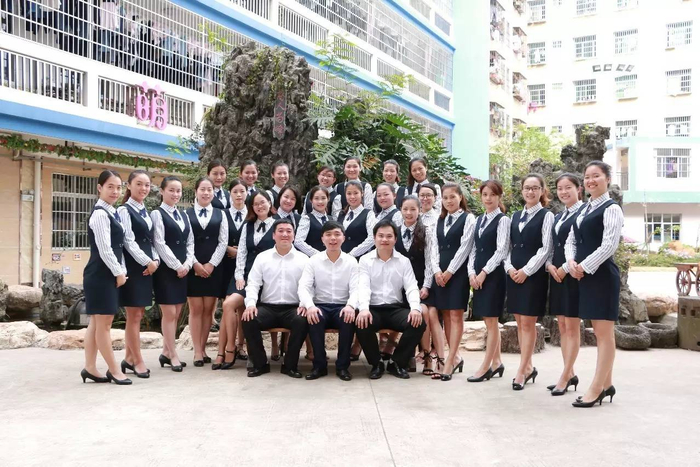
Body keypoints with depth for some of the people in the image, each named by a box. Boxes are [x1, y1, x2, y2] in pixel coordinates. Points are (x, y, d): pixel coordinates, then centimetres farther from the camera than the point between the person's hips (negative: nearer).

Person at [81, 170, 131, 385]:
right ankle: (114, 370, 6)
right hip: (101, 274, -10)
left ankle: (90, 367, 19)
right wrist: (118, 273, -12)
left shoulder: (112, 213, 15)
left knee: (96, 322, 13)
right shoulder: (100, 214, -14)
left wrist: (122, 271, 7)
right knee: (103, 323, -1)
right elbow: (104, 249, -19)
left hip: (108, 274, 10)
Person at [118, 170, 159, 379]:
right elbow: (129, 242, -14)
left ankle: (129, 358, 19)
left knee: (138, 315, 10)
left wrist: (155, 260, 0)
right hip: (132, 268, -8)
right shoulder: (124, 210, -8)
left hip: (147, 267, 8)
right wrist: (147, 262, -12)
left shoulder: (146, 212, 16)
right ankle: (138, 361, 5)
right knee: (134, 316, -2)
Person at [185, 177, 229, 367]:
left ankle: (203, 349, 12)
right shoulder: (186, 214, 5)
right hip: (193, 267, -2)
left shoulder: (220, 214, 10)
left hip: (214, 267, 2)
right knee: (196, 309, -1)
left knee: (208, 310, 3)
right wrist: (195, 264, -10)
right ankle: (197, 352, 3)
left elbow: (223, 242, 3)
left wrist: (211, 264, -7)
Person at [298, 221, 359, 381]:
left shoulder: (351, 261, 4)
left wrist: (350, 305, -29)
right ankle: (319, 365, -16)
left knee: (349, 319, -33)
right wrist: (310, 306, -28)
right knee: (314, 318, -34)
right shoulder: (314, 260, 3)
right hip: (320, 306, 0)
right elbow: (303, 287, -7)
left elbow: (355, 289, -5)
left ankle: (343, 366, -16)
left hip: (342, 307, 0)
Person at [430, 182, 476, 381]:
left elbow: (464, 247, -9)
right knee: (445, 314, 7)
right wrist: (437, 270, -4)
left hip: (458, 271, -6)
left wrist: (449, 272, -12)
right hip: (440, 273, 6)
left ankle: (450, 361, -6)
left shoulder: (468, 218, -1)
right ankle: (455, 356, 16)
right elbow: (435, 247, 11)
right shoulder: (440, 220, 16)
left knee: (456, 315, -5)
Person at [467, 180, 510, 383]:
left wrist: (484, 272, -15)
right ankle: (496, 362, 19)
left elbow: (501, 251, -13)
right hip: (478, 274, 7)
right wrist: (471, 272, -2)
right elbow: (474, 249, 12)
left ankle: (486, 366, 3)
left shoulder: (503, 220, -6)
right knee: (489, 321, 11)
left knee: (491, 322, -2)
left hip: (494, 274, -7)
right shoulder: (479, 220, 14)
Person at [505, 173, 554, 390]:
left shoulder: (546, 216, -2)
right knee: (520, 323, 9)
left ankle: (521, 371, 1)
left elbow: (545, 248, -9)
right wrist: (509, 267, -4)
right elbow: (509, 246, 12)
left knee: (528, 323, -3)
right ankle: (528, 366, 19)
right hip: (513, 274, 6)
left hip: (534, 275, -6)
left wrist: (526, 271, -14)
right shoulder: (515, 216, 14)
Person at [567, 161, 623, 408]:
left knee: (604, 333, -3)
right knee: (600, 333, 13)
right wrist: (572, 262, -4)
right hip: (584, 275, 8)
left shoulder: (611, 209, -8)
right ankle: (606, 383, 20)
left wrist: (584, 266, -15)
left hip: (602, 274, -8)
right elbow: (571, 240, 15)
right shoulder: (584, 209, 16)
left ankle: (596, 388, 0)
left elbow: (608, 246, -16)